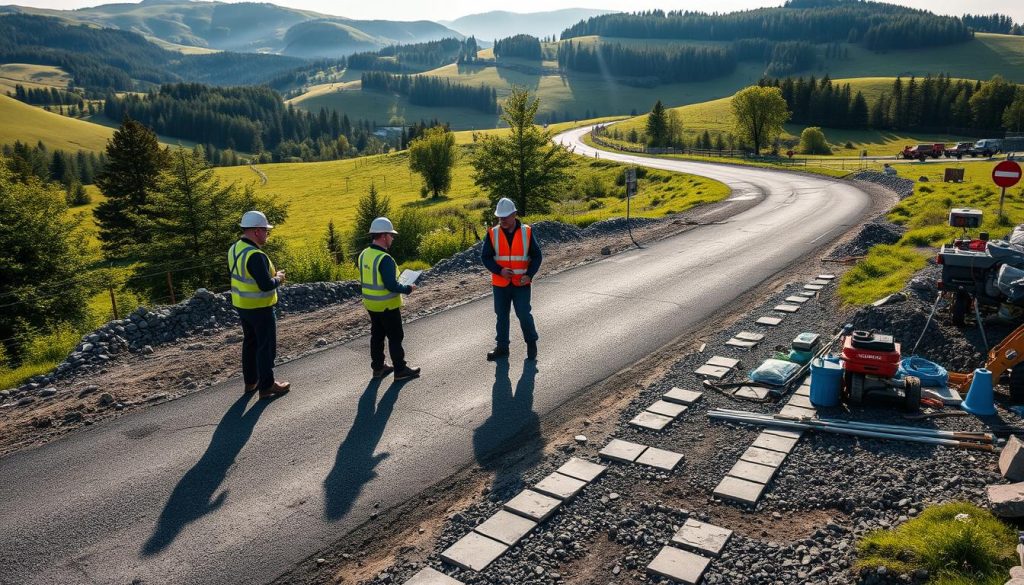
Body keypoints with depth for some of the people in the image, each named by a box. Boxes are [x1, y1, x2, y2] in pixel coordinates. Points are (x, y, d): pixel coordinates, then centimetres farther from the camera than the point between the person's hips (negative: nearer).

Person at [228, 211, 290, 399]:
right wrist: (278, 278, -8)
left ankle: (250, 381, 32)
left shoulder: (234, 249, 3)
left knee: (250, 343, 21)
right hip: (260, 308, -9)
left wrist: (271, 275, 8)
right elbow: (266, 285, -29)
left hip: (241, 305, 9)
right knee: (266, 347, 4)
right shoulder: (255, 255, -26)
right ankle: (267, 387, 12)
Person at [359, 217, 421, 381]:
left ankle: (378, 368, 28)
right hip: (387, 306, -8)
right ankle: (400, 370, 14)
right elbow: (391, 285, -26)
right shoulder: (385, 259, -25)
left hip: (371, 304, 8)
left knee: (377, 335, 18)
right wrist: (409, 289, -10)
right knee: (395, 337, 5)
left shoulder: (364, 255, 2)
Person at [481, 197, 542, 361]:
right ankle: (502, 347, 24)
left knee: (524, 314, -3)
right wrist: (499, 270, -16)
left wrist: (529, 275, -13)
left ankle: (531, 343, 19)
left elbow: (537, 256, 1)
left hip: (521, 284, -2)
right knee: (502, 315, 11)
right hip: (500, 284, 2)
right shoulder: (493, 234, -3)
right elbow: (485, 257, -1)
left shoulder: (526, 232, -4)